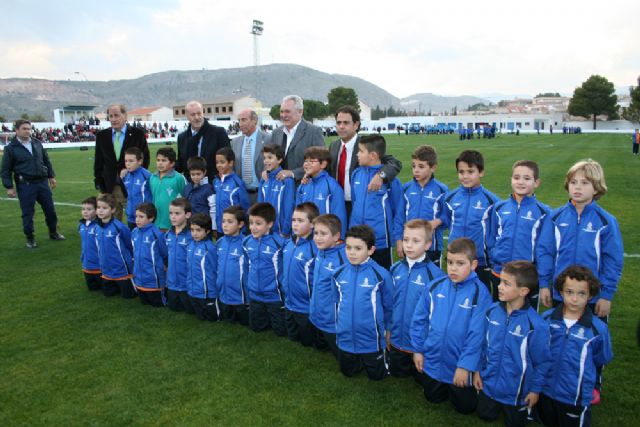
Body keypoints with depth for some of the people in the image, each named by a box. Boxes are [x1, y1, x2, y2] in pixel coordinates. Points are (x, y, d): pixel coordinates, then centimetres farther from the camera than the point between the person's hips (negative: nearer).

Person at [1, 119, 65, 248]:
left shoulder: (37, 143, 9)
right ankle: (30, 238, 17)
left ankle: (53, 232, 27)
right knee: (28, 213, 3)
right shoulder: (11, 148, -5)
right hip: (25, 185, -4)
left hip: (42, 182, 4)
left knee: (50, 209, 10)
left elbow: (46, 161, 19)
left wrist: (51, 176, 16)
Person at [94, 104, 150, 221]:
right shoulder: (101, 135, 7)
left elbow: (145, 157, 1)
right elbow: (98, 161, 10)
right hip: (109, 188, 3)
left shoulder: (137, 133, -1)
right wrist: (99, 184, 5)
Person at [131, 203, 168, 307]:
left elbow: (164, 254, -8)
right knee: (144, 302, 22)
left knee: (157, 304, 11)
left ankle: (166, 293, 35)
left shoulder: (156, 234, -21)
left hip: (153, 278, -6)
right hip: (139, 278, 6)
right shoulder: (134, 232, -2)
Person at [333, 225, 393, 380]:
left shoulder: (381, 274, -20)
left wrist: (386, 329, 4)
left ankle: (383, 356, 45)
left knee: (376, 375, 18)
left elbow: (388, 306, -7)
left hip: (371, 339, -3)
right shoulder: (338, 273, -8)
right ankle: (362, 361, 51)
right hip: (345, 338, 4)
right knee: (348, 372, 24)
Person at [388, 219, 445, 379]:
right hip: (397, 339, 4)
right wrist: (388, 330, 8)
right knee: (397, 373, 24)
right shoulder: (395, 269, -6)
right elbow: (390, 302, 5)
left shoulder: (435, 274, -21)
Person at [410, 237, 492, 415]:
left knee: (465, 406, 14)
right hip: (432, 360, 4)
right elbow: (419, 319, 0)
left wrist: (465, 365, -17)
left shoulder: (480, 293, -20)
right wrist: (418, 350, 2)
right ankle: (446, 387, 50)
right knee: (433, 398, 23)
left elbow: (477, 333, -18)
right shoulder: (435, 286, -9)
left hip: (460, 364, -3)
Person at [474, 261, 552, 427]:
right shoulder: (492, 311, -13)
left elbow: (542, 361, -15)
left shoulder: (536, 325, -28)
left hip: (516, 391, -4)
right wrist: (478, 370, 5)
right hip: (488, 383, 4)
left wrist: (535, 389, -7)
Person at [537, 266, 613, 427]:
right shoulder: (547, 318, -11)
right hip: (545, 389, 3)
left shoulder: (598, 328, -18)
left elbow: (601, 359, -1)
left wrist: (579, 370, 6)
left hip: (576, 396, -3)